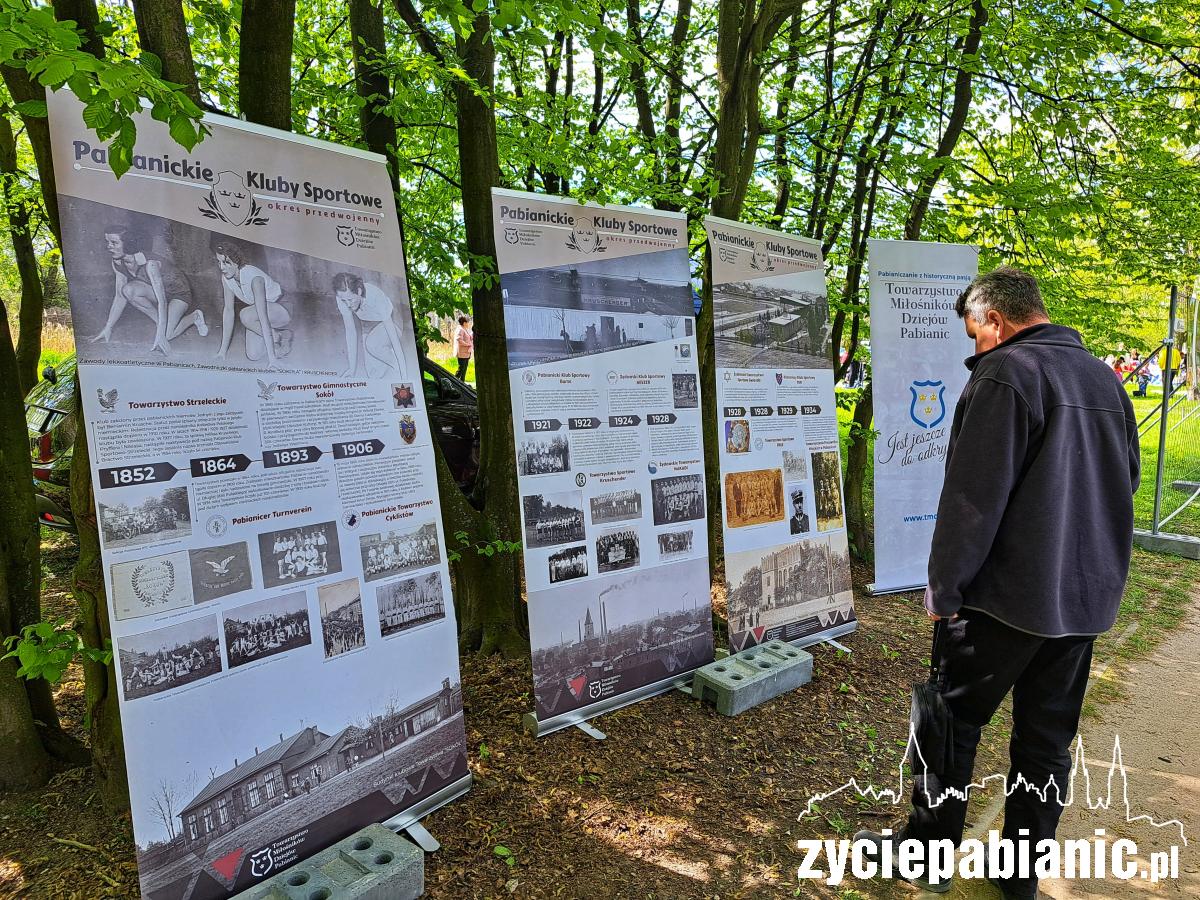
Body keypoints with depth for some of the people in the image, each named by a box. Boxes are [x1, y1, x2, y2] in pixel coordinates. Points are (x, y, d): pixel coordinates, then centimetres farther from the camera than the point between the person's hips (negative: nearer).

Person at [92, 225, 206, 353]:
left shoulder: (149, 264, -33)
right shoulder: (117, 263, -10)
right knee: (128, 289, -24)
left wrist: (161, 335, -39)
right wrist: (107, 328, -4)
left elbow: (162, 300, -35)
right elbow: (119, 297, -2)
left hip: (178, 293, -7)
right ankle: (159, 321, -7)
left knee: (164, 336, -26)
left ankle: (193, 317, 2)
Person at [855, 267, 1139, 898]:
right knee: (1048, 739, 16)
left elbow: (971, 497, -20)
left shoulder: (1005, 373, -15)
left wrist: (944, 586, -11)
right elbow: (1126, 480, 19)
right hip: (1087, 596, 8)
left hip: (1009, 593, -7)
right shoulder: (1105, 379, 10)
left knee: (953, 721, 8)